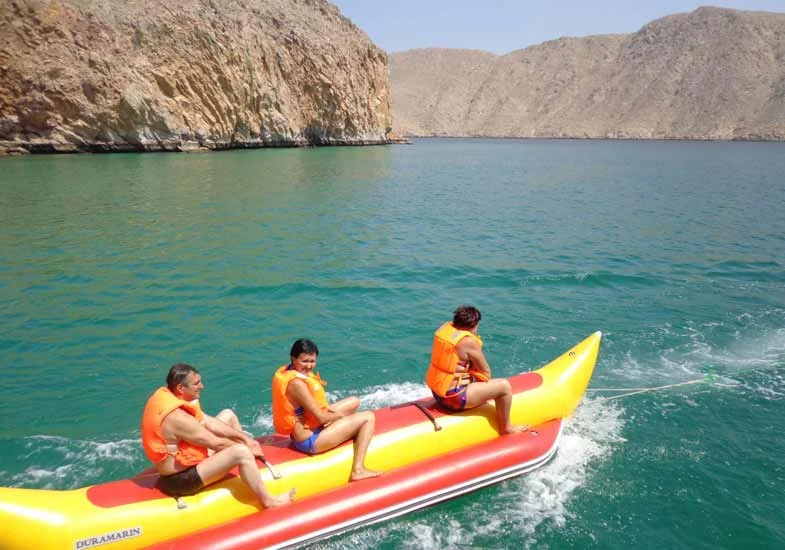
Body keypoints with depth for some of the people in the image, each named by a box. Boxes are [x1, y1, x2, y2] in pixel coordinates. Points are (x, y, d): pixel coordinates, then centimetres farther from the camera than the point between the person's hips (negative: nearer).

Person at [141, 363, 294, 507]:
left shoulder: (166, 394, -2)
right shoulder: (176, 417, -31)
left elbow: (208, 422, 3)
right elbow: (217, 443, -22)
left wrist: (244, 438, -1)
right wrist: (246, 446, -6)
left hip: (179, 461, 10)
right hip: (180, 480, -10)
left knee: (228, 415, 13)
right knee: (241, 452, -28)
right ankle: (268, 500, -12)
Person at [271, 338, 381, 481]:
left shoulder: (285, 372, 3)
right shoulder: (296, 383, -26)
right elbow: (321, 418, -23)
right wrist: (341, 415, -4)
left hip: (299, 433, 10)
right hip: (310, 441, -10)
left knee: (354, 401, 20)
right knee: (368, 417, -5)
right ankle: (358, 470, -7)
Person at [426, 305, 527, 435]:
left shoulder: (444, 327, 2)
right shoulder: (468, 341, -20)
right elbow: (486, 371, -8)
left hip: (436, 392, 9)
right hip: (453, 397, -9)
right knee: (504, 385, -5)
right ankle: (505, 428, 14)